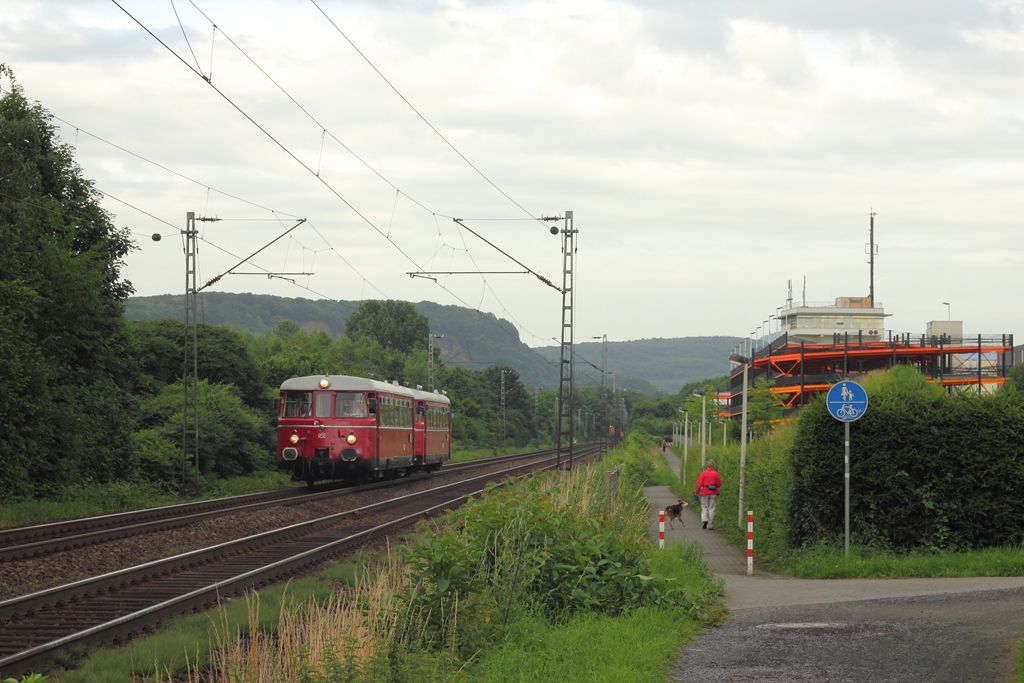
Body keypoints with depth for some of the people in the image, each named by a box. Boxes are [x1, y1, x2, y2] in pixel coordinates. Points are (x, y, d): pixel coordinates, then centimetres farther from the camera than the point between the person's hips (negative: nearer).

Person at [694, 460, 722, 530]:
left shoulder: (703, 473, -5)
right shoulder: (716, 474, -4)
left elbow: (699, 484, -5)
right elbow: (719, 485, 2)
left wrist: (697, 492, 7)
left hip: (705, 493, 0)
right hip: (713, 493, 0)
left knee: (704, 508, 10)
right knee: (711, 508, 5)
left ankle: (704, 519, -15)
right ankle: (710, 525, 5)